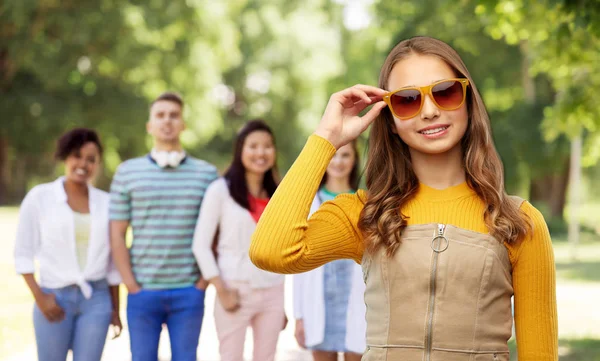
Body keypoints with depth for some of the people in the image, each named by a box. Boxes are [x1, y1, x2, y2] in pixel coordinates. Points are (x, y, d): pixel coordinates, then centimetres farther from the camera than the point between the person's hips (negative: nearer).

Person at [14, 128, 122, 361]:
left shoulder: (106, 202, 5)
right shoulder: (40, 197, -1)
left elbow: (113, 261, 11)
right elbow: (23, 253, 0)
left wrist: (115, 309, 11)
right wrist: (39, 296, -9)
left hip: (97, 299, 2)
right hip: (55, 298, -1)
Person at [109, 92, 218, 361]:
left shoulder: (207, 174, 4)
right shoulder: (127, 172, 4)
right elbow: (117, 233, 3)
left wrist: (205, 280, -2)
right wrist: (131, 284, -3)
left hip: (189, 293, 0)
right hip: (143, 291, 0)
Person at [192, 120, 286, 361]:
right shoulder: (221, 189, -2)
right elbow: (201, 245, -6)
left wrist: (283, 304, 11)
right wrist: (221, 291, -13)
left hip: (273, 293, 4)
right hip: (236, 291, -4)